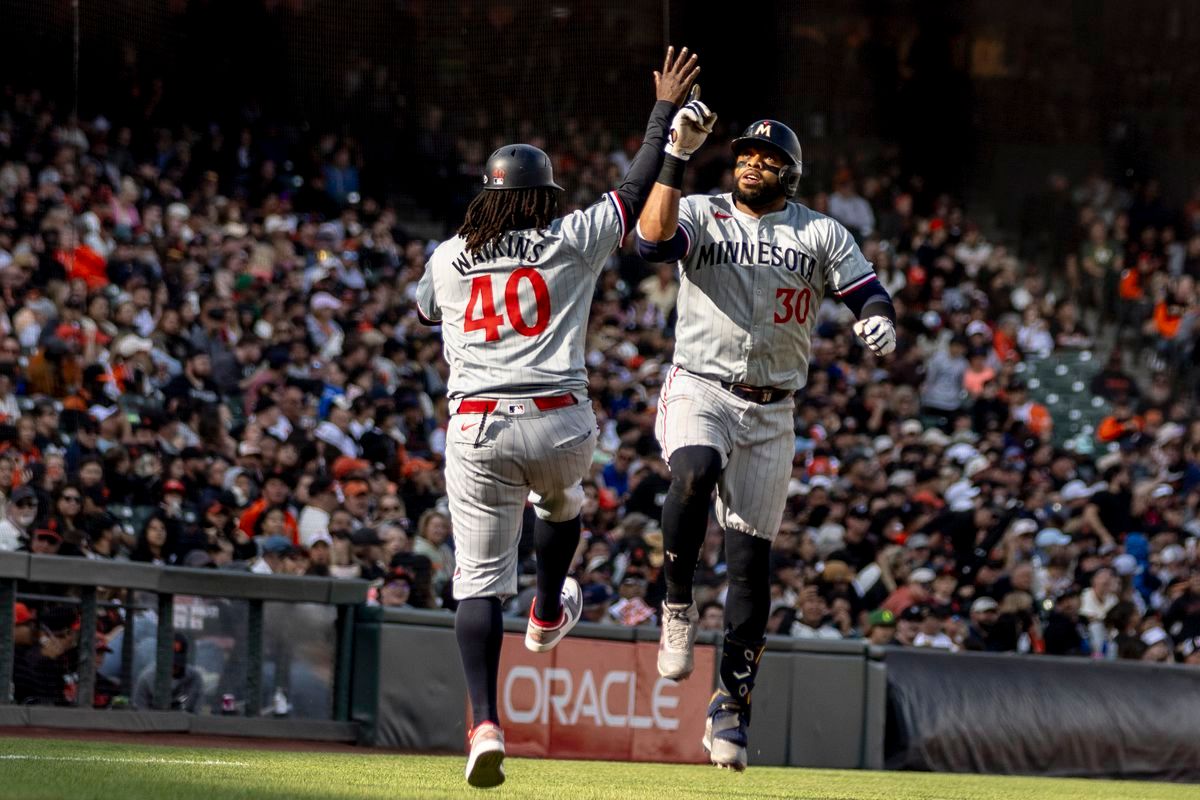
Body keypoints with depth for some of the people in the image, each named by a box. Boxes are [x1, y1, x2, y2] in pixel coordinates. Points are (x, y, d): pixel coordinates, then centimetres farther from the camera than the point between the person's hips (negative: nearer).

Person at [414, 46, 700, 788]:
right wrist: (665, 111, 23)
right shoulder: (571, 242, 5)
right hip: (559, 424, 0)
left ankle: (486, 723, -17)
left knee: (479, 579, -2)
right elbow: (637, 190, 12)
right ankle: (549, 615, 54)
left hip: (474, 428, 0)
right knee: (562, 500, 37)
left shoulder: (449, 258, 11)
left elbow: (426, 309, 32)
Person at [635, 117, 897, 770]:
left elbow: (869, 293, 4)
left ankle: (733, 703, 11)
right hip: (699, 391, -2)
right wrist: (676, 155, -22)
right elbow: (653, 238, -16)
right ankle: (678, 606, -15)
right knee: (693, 473, -36)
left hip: (770, 414, 2)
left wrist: (879, 321, -20)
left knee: (750, 560, 1)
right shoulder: (700, 215, 5)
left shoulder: (820, 234, 10)